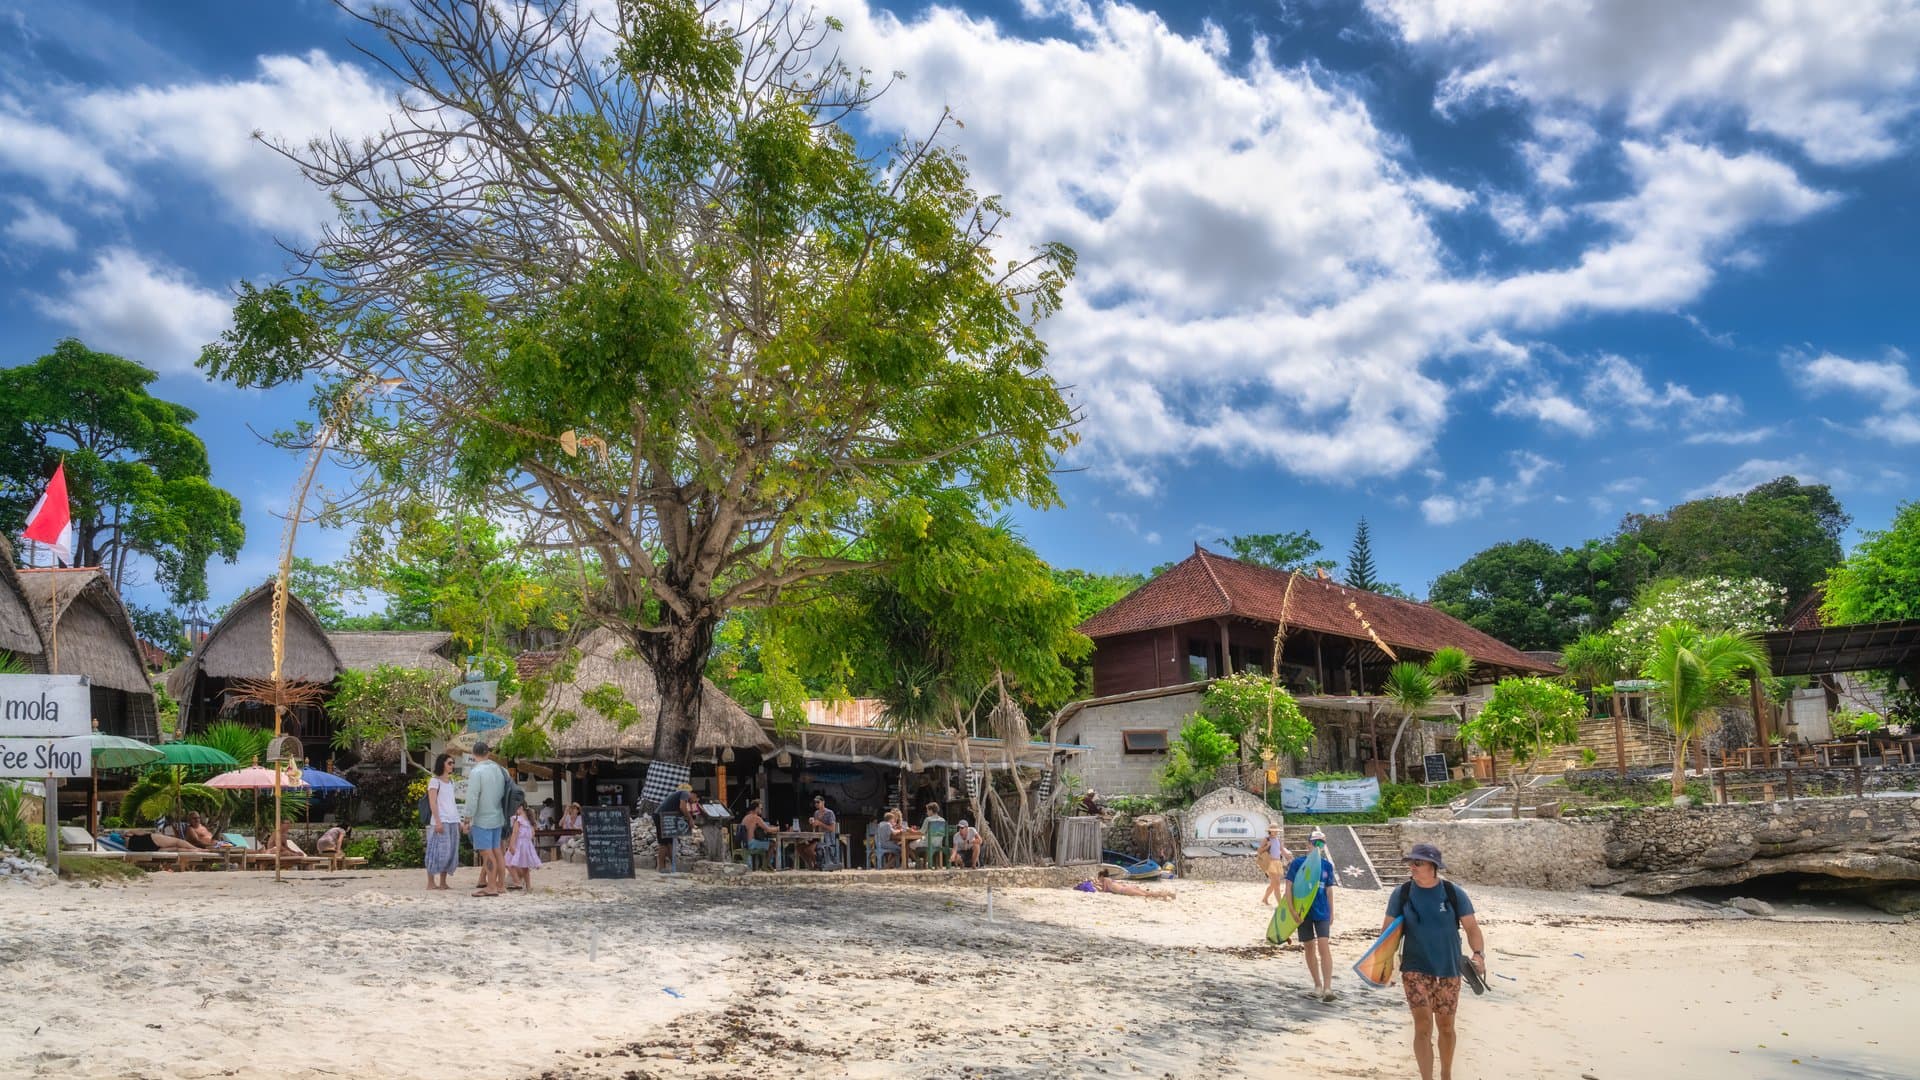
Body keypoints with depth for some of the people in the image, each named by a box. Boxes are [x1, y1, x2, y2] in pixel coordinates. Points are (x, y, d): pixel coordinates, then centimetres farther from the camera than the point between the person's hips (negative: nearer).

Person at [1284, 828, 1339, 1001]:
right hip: (1303, 912, -1)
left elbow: (1329, 890, 11)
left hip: (1322, 911, 1)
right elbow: (1288, 886, -6)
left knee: (1324, 946, -12)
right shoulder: (1298, 862, -5)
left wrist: (1331, 913, 12)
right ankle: (1318, 985, 21)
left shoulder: (1327, 865, 3)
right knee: (1309, 948, 8)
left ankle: (1327, 987, -13)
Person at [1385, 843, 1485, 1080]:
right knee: (1423, 1026, -13)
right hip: (1415, 969, -1)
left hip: (1448, 970, 1)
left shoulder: (1454, 893, -6)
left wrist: (1479, 954, -20)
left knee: (1446, 1027, 14)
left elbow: (1472, 927, -3)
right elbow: (1388, 930, -1)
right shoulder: (1402, 894, -5)